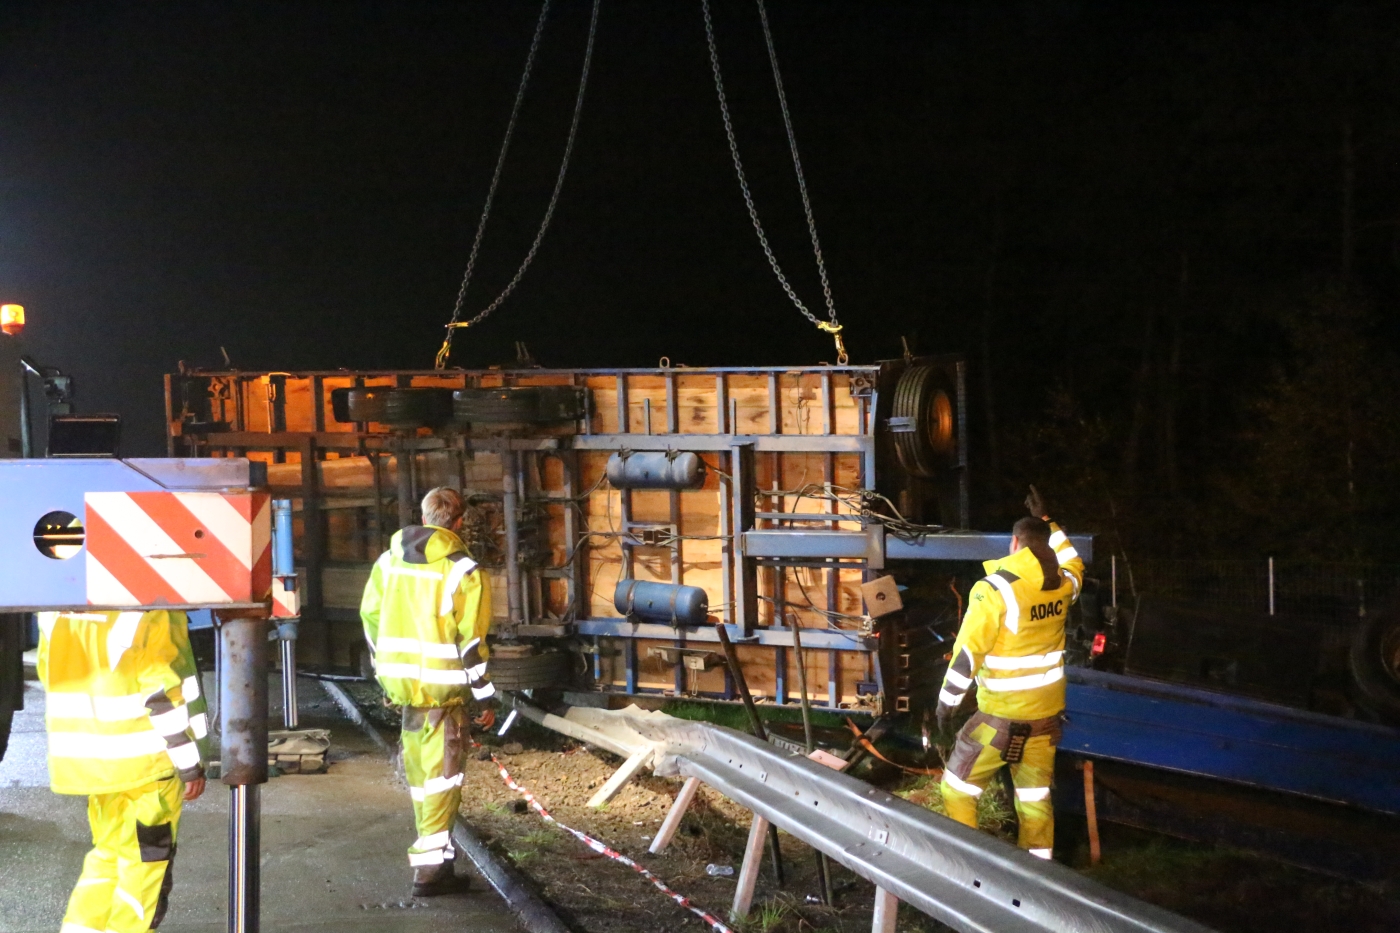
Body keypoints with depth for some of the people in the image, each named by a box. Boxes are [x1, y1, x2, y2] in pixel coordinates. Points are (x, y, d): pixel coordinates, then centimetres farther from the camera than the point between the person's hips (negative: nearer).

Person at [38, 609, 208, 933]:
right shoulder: (151, 613, -19)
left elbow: (50, 673, 11)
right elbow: (165, 692, -18)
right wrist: (190, 762, -10)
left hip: (82, 757, 7)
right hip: (146, 758, -7)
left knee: (107, 852, 20)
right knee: (147, 860, 7)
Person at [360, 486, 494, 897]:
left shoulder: (388, 560, 7)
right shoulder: (462, 570, -10)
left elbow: (371, 617, 12)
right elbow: (471, 638, -11)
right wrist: (485, 694, -3)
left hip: (400, 677, 6)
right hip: (441, 684, -5)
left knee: (419, 766, 19)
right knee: (441, 773, 0)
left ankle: (431, 848, 30)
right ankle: (430, 867, -2)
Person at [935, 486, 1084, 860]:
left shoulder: (995, 589, -18)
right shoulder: (1062, 584, 1)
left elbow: (968, 651, -17)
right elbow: (1074, 565, 29)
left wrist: (947, 701, -7)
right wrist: (1046, 521, 31)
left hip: (1003, 712, -6)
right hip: (1047, 709, 6)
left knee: (957, 786, 7)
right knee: (1036, 793, 15)